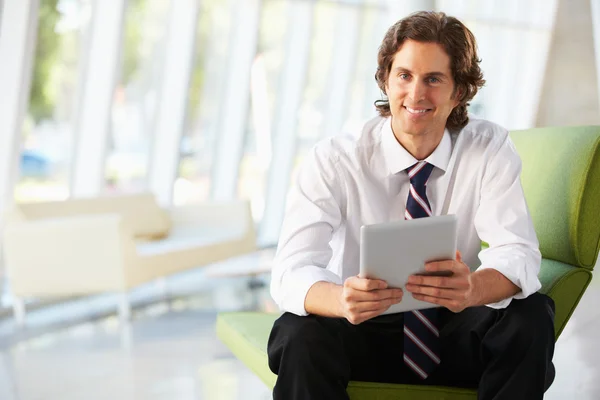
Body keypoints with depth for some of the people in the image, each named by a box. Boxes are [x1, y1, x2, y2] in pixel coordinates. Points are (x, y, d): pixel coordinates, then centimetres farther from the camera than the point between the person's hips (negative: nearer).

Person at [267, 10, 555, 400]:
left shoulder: (490, 150, -9)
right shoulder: (334, 160, -14)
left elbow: (518, 253, -19)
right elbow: (291, 272, -24)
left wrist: (473, 288, -44)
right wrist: (342, 299, -49)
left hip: (455, 337, 2)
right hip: (363, 337, -1)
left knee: (532, 316, -27)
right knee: (300, 334, -33)